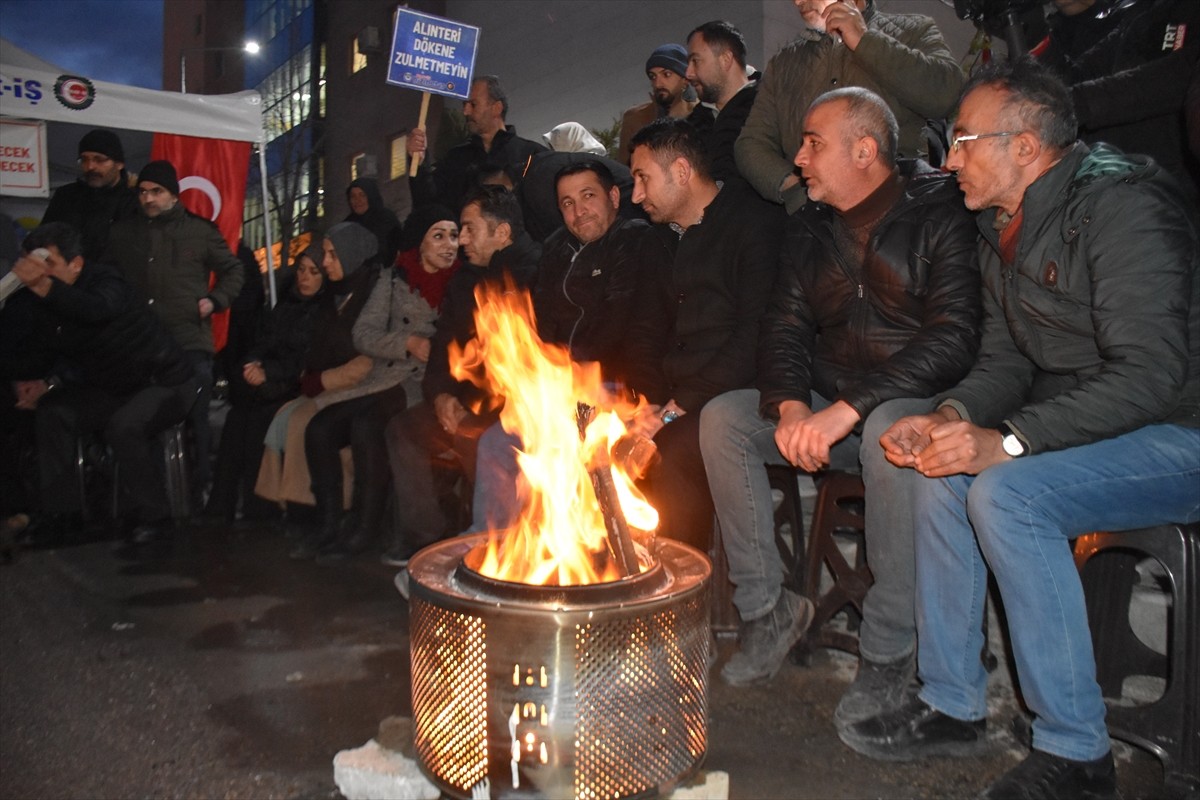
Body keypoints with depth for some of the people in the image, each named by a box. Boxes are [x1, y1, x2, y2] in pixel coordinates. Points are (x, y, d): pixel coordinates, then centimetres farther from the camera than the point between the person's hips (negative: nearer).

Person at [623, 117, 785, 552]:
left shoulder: (756, 223, -6)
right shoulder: (668, 238, 21)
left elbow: (754, 337, -16)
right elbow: (645, 332, 19)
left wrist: (682, 405, -17)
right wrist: (647, 401, 0)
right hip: (673, 400, 7)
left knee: (668, 456, -31)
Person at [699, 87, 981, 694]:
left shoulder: (939, 216, -10)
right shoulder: (809, 228, 11)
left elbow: (954, 340, -20)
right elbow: (785, 325, 7)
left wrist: (850, 408, -28)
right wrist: (790, 405, -14)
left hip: (917, 401, -6)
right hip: (830, 406, 6)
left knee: (889, 428, -39)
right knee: (721, 418, -12)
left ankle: (888, 650, -24)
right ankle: (766, 608, -5)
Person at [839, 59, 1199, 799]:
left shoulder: (1119, 204, -20)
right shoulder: (1007, 230, 9)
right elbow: (1006, 360, 11)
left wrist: (1008, 442, -31)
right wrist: (952, 417, -9)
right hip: (1094, 430, 9)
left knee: (1007, 493, -28)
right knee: (944, 470, -1)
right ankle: (953, 705, 7)